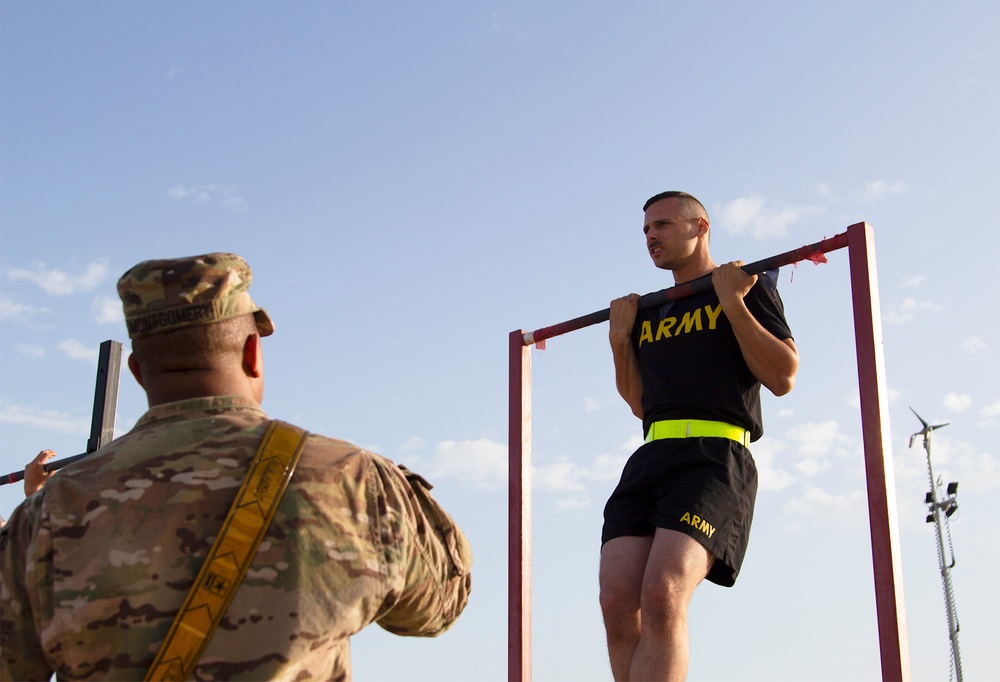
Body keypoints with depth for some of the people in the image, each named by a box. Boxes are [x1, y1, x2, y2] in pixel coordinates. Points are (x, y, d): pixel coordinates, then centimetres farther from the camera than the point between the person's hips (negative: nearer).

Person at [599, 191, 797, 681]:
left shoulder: (750, 288, 11)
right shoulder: (649, 313, 27)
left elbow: (783, 377, 1)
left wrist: (733, 304, -4)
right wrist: (620, 340, 16)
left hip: (715, 455, -6)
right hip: (650, 457, 6)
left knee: (662, 596, -26)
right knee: (618, 601, -12)